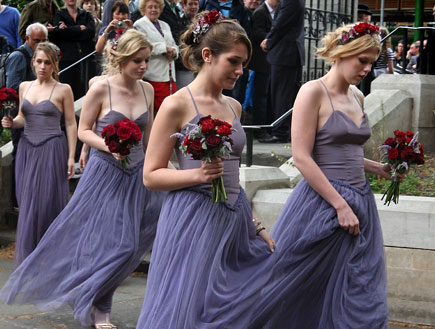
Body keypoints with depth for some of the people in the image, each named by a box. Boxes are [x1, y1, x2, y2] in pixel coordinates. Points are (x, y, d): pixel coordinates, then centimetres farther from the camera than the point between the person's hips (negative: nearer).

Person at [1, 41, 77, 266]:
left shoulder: (63, 90, -2)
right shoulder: (24, 87, 11)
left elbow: (71, 124, -2)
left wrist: (71, 157, -8)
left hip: (51, 150, -4)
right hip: (27, 149, 5)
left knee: (46, 203, -5)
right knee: (28, 203, 5)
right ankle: (29, 258, 15)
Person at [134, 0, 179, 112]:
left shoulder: (165, 25, 25)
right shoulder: (139, 25, 1)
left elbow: (174, 45, 27)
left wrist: (173, 51, 1)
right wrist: (164, 48, -12)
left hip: (170, 75, 7)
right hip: (154, 76, -7)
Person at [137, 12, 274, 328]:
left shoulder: (234, 107, 12)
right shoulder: (177, 105, -7)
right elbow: (151, 176, -6)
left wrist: (256, 226, 18)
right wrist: (198, 174, -21)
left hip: (235, 220, 7)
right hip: (194, 220, -6)